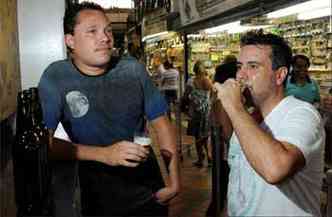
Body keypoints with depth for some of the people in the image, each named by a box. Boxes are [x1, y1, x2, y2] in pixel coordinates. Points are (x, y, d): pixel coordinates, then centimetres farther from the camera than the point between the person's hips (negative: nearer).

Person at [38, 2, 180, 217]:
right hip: (98, 189, -2)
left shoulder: (133, 69, -6)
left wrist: (174, 181, -8)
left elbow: (161, 122, -2)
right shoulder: (56, 77, -13)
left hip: (148, 183, 3)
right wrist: (103, 154, -30)